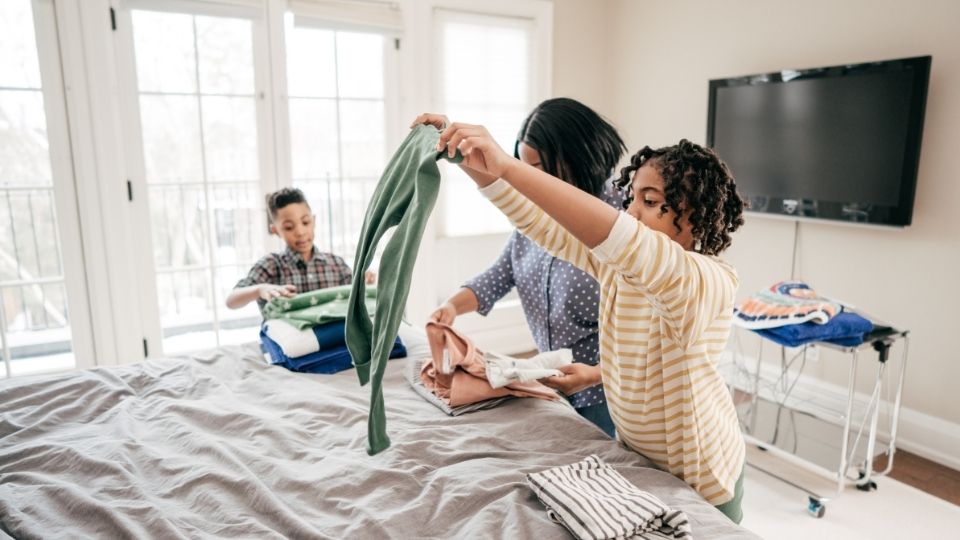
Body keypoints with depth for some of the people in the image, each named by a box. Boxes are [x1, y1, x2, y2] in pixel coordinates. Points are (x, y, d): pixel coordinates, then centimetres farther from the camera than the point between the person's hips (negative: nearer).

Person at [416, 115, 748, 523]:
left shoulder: (712, 282, -29)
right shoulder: (618, 265, -7)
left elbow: (625, 239, -47)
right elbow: (539, 222, -9)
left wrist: (508, 166, -53)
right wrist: (473, 161, -23)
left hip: (700, 480, -6)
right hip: (638, 458, 6)